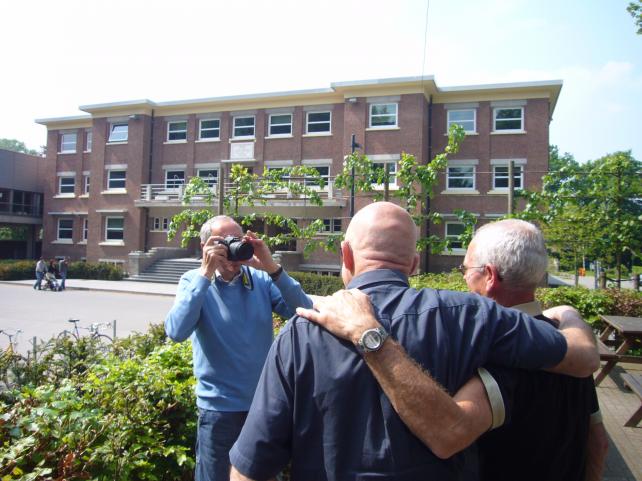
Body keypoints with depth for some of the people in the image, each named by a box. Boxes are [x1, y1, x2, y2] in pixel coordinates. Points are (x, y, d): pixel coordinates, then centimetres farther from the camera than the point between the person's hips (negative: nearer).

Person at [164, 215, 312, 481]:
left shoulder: (262, 279, -3)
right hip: (219, 408, -2)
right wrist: (205, 273, -24)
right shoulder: (194, 281, -6)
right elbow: (176, 331, -22)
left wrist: (271, 267, -22)